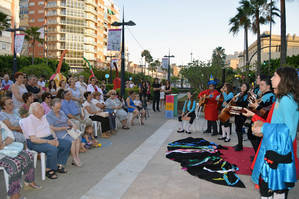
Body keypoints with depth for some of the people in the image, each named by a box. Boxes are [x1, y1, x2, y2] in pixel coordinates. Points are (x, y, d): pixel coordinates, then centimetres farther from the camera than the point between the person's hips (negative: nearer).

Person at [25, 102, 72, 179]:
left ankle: (59, 165, 4)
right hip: (36, 142, -8)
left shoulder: (43, 117, 13)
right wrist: (48, 141, -23)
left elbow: (50, 129, 15)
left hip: (50, 138, 9)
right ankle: (49, 170, -12)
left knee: (67, 143, -4)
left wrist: (55, 139, -4)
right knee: (53, 149, -34)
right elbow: (33, 139, -20)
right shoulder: (29, 120, -13)